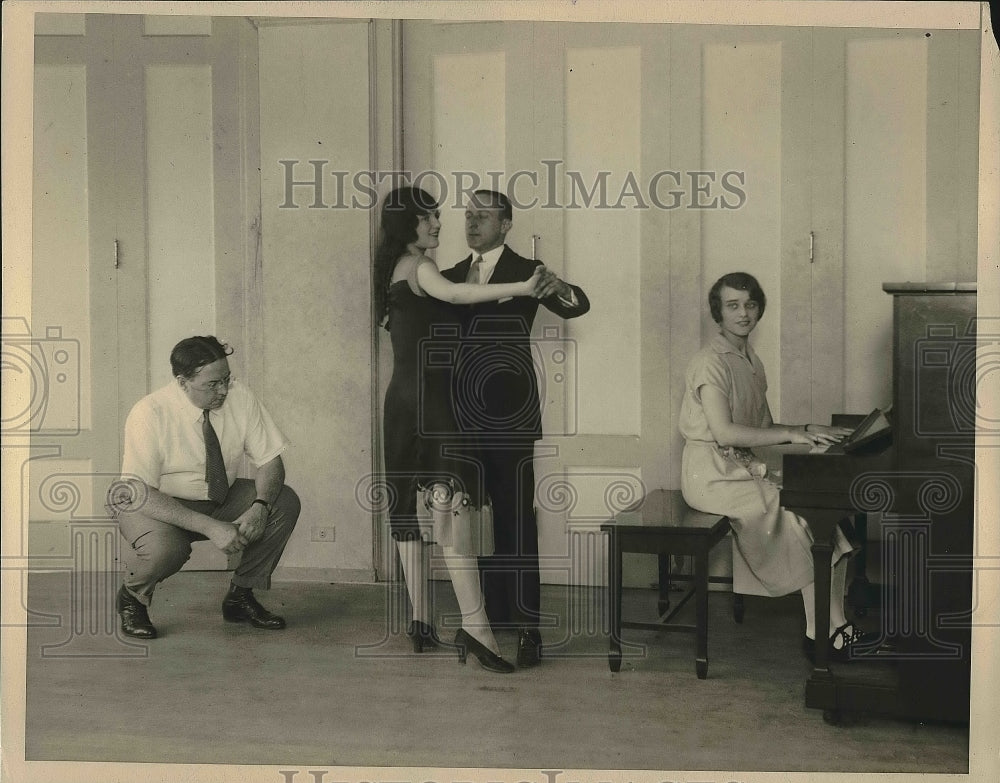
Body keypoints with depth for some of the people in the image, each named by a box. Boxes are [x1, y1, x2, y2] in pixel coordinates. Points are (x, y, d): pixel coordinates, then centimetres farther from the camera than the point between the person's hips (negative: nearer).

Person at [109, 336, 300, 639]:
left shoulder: (239, 398, -13)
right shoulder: (149, 414, -25)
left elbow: (271, 461, -8)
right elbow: (142, 495, -29)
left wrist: (259, 507, -29)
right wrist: (210, 527, -36)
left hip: (222, 500, 5)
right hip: (158, 504, -5)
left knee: (286, 502, -17)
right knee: (164, 548, -37)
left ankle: (240, 596, 0)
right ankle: (132, 598, 0)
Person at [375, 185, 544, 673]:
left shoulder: (397, 270, 19)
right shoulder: (418, 266, -9)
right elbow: (452, 294, -30)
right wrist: (520, 289, -36)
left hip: (402, 402, 10)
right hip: (430, 400, -10)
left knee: (408, 509, 9)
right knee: (454, 510, -15)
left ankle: (420, 623, 15)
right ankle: (474, 627, -21)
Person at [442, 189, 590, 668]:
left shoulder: (524, 272, -2)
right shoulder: (454, 275, 14)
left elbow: (578, 306, -12)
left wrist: (559, 288, -34)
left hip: (509, 414, -5)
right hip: (468, 415, 6)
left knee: (516, 520, -6)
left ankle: (527, 628, -4)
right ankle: (491, 616, 21)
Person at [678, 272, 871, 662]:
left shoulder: (750, 361, 16)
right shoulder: (711, 363, -13)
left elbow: (764, 430, 15)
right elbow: (724, 432, -23)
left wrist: (807, 433, -3)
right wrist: (791, 433, -22)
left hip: (743, 467, 8)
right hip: (713, 476, -8)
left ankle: (830, 629, -15)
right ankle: (826, 629, -11)